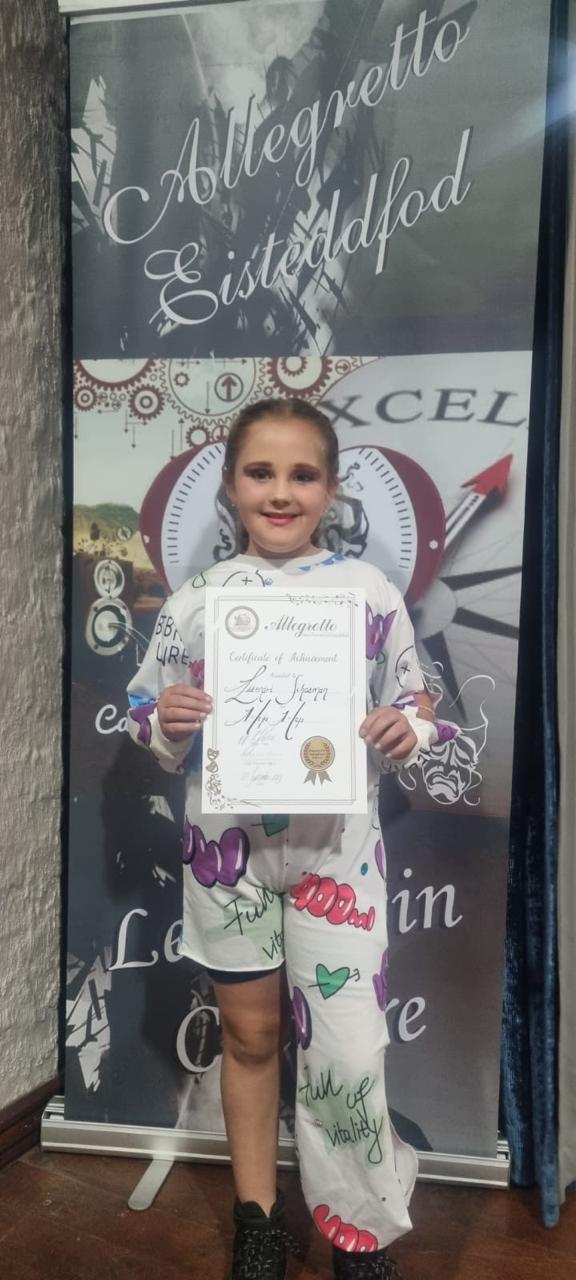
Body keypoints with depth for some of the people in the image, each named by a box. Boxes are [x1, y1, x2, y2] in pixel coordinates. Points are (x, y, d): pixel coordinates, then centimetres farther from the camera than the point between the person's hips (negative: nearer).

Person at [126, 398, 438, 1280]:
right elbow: (147, 717, 6)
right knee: (249, 1034, 17)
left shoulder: (371, 593, -4)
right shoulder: (194, 601, -1)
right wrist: (166, 721, -15)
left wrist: (405, 732, -18)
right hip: (227, 844, 2)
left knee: (350, 1053, 4)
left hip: (337, 847, -1)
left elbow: (416, 707, 3)